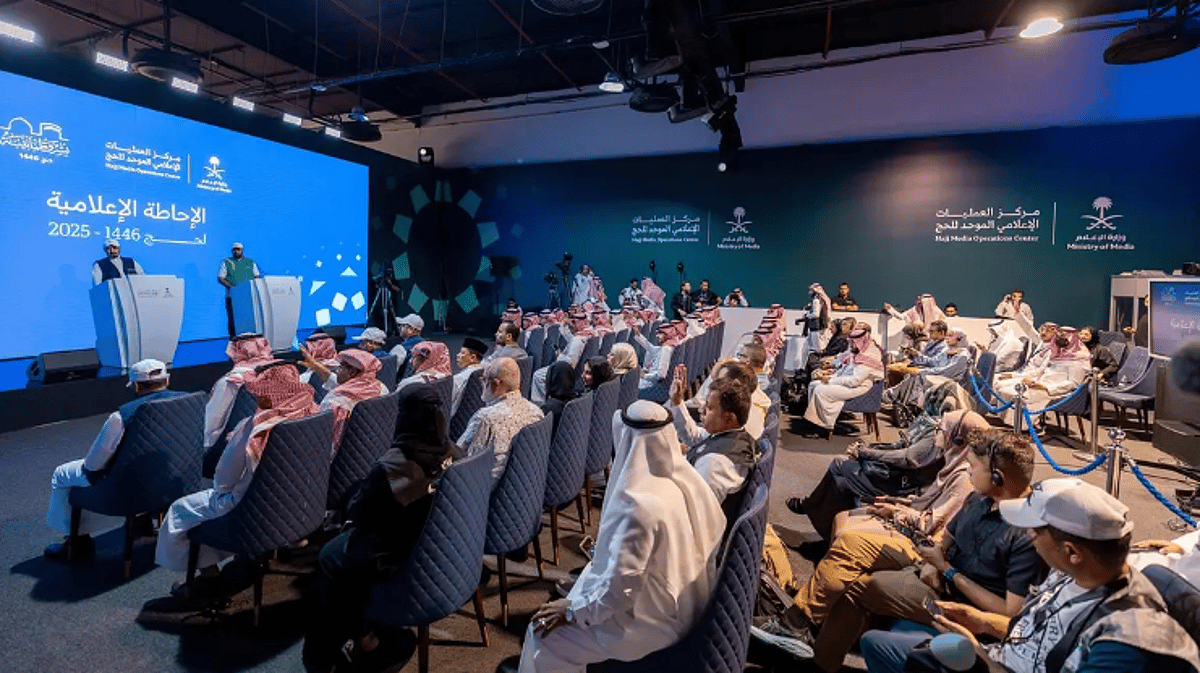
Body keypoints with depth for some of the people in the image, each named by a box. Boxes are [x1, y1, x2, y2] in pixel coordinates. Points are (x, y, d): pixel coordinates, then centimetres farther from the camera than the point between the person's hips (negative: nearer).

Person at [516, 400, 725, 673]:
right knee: (589, 576, 26)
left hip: (657, 620, -8)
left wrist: (573, 610, -11)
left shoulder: (639, 505, -33)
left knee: (544, 634, 1)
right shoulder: (686, 478, -8)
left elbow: (619, 590, -29)